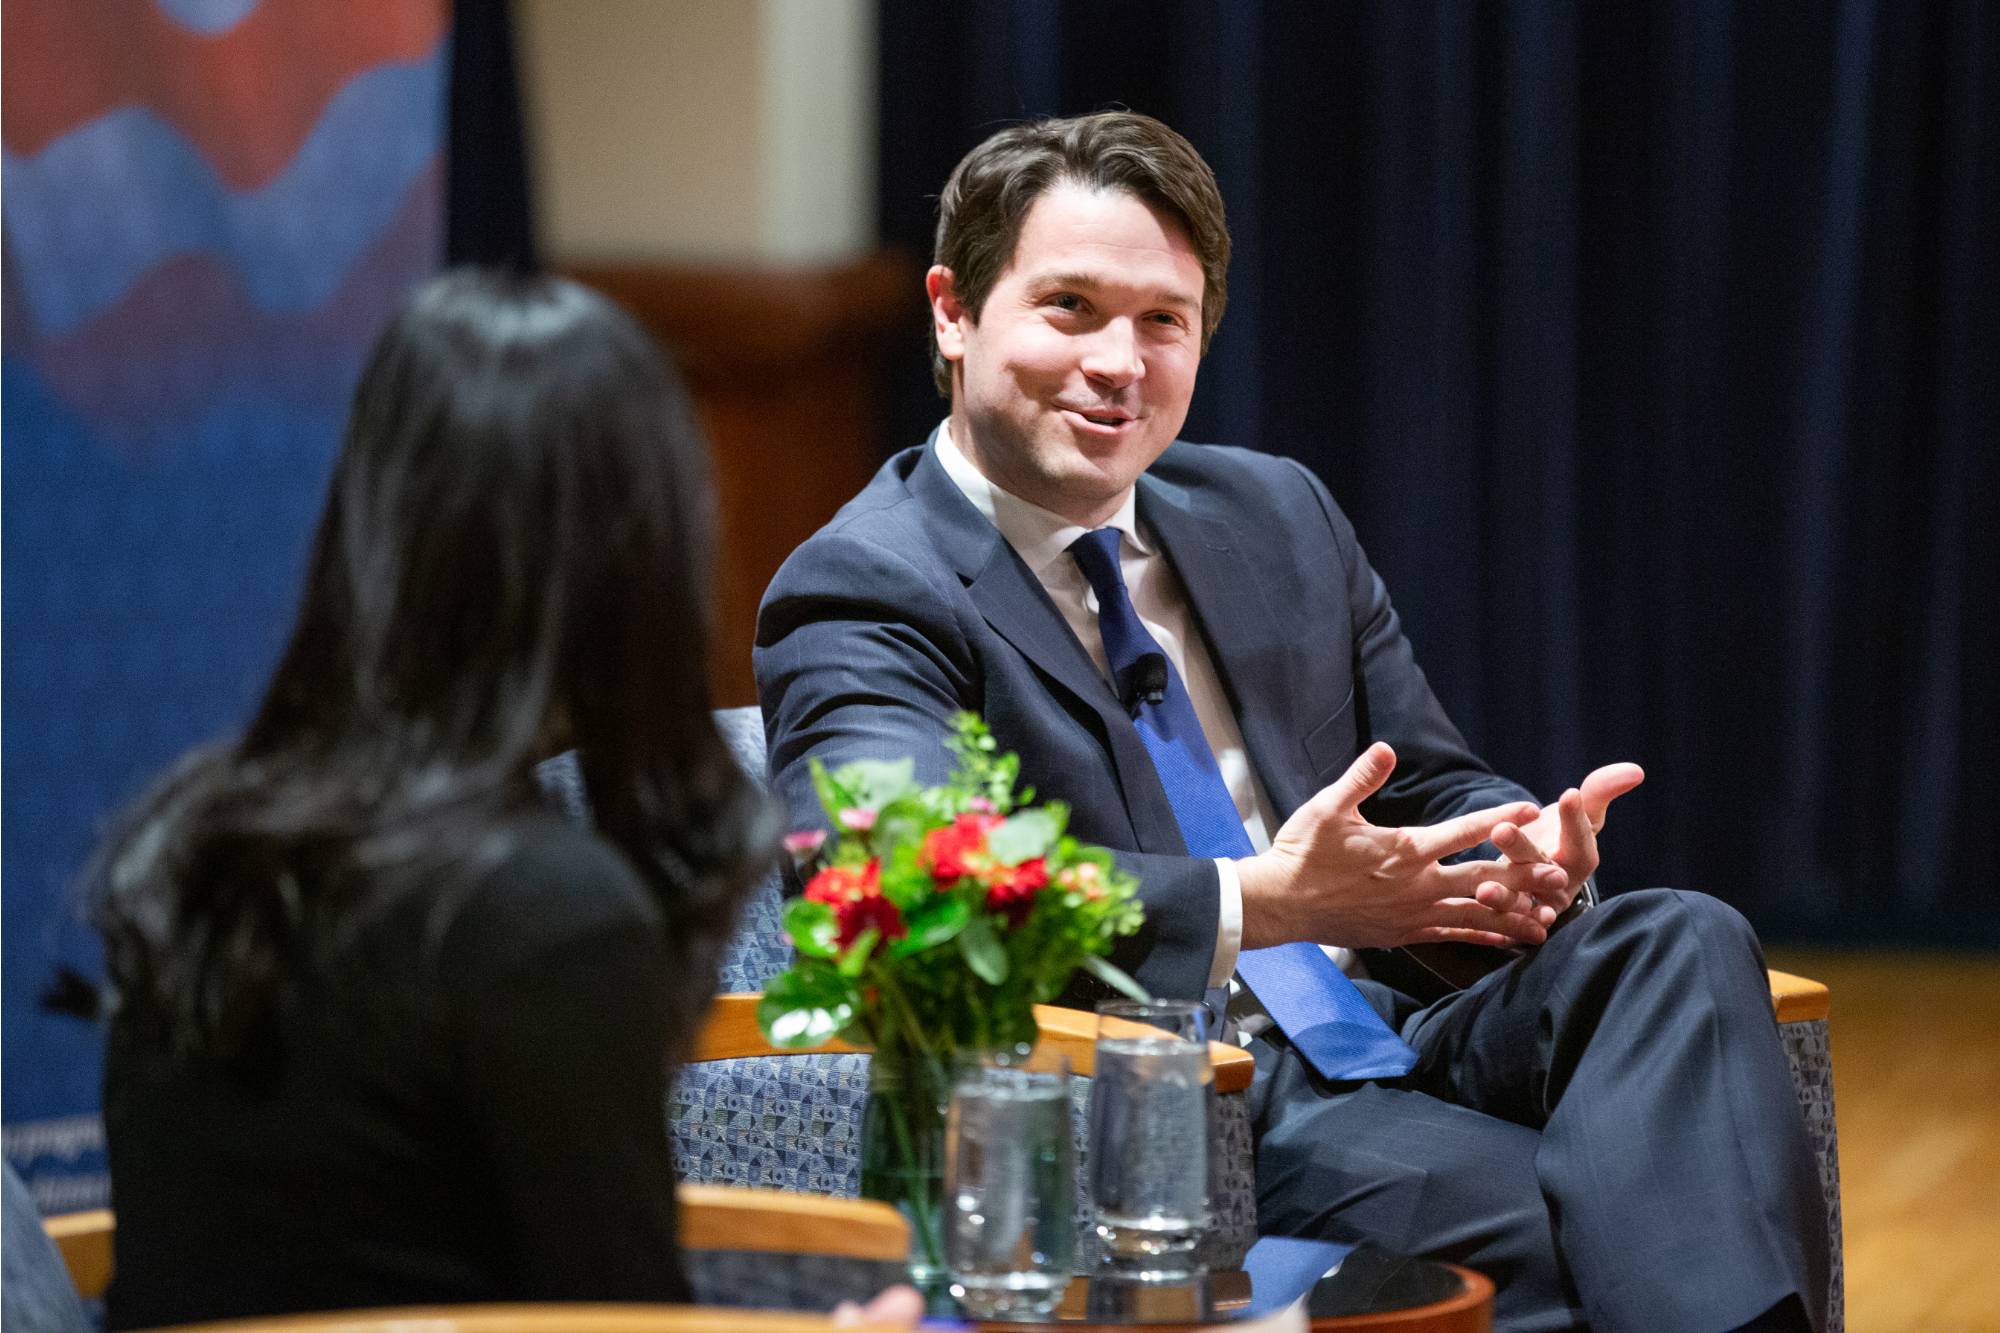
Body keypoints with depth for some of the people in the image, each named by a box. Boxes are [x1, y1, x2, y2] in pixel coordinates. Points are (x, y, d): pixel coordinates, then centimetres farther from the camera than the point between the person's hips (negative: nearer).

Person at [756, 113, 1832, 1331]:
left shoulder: (1279, 516, 18)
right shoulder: (859, 596, -5)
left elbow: (1427, 788, 23)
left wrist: (1531, 852, -3)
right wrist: (1262, 903, -27)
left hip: (1387, 1041, 7)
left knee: (1684, 941, -23)